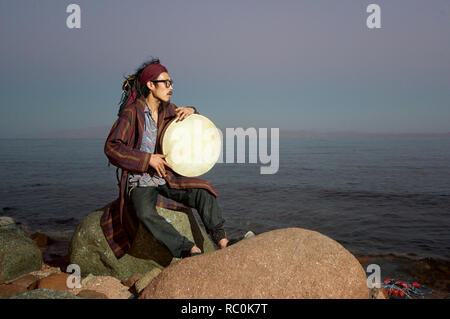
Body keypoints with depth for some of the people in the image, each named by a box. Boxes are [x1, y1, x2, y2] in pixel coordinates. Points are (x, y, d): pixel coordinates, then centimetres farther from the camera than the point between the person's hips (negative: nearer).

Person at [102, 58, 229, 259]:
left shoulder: (168, 110, 10)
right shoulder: (132, 112, -7)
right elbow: (111, 147, -13)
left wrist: (191, 111, -3)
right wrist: (148, 159, -19)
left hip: (166, 177, 5)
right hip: (140, 181, -5)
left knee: (203, 192, -21)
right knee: (145, 213, -36)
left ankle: (222, 242, -24)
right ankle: (191, 250, -42)